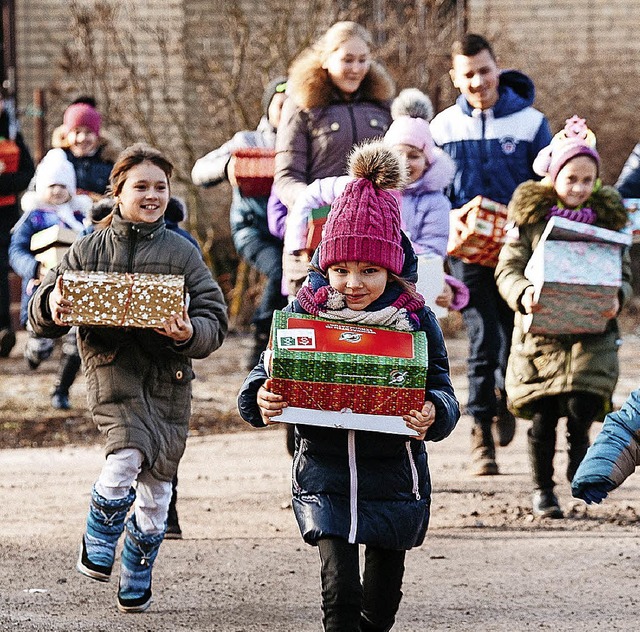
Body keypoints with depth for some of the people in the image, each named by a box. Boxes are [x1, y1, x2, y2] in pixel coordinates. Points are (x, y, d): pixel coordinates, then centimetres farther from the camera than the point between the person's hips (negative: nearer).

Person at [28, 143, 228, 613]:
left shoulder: (182, 252, 6)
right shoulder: (90, 250, 6)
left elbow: (215, 319, 3)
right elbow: (42, 315, 7)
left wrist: (190, 335, -20)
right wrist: (52, 306, -18)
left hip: (169, 376, 2)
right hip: (112, 367, -2)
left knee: (156, 485, 8)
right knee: (128, 454, -27)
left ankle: (137, 576, 28)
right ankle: (97, 548, -3)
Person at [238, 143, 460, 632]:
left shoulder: (416, 320, -7)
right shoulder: (306, 311, -7)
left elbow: (442, 392, -7)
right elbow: (266, 374, -2)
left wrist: (434, 414, -30)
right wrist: (261, 399, -26)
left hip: (393, 476, 1)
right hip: (325, 475, -1)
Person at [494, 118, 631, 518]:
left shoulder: (607, 216, 7)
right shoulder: (530, 214, 2)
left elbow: (624, 274, 9)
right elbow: (508, 268, 0)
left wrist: (616, 299, -13)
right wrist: (523, 295, -21)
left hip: (591, 332, 1)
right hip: (540, 330, -1)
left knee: (581, 410, -12)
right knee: (543, 416, 2)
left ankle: (579, 467, 17)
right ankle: (543, 489, 20)